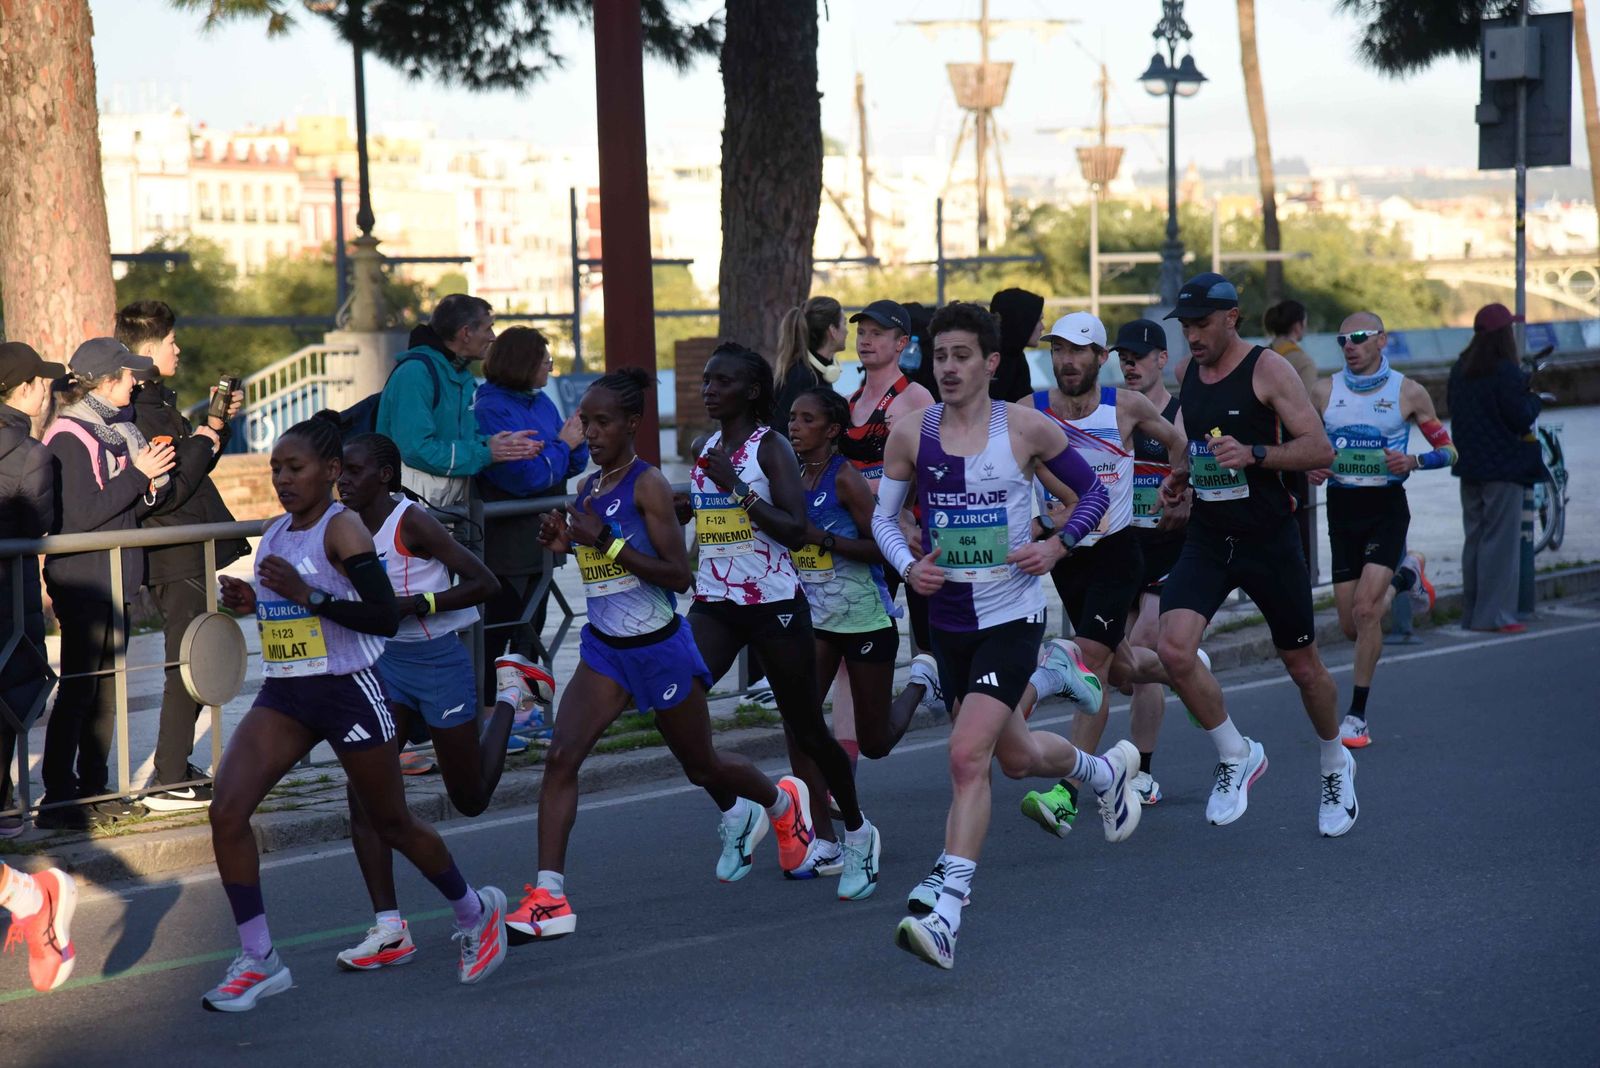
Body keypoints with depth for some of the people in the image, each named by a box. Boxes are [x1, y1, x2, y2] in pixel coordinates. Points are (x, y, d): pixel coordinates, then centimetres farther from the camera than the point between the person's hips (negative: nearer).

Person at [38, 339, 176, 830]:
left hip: (114, 582, 9)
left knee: (105, 689, 12)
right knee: (77, 691, -7)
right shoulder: (70, 438, -13)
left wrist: (154, 485, -4)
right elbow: (81, 515, -21)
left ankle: (94, 789, 19)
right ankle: (58, 800, -3)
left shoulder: (113, 430, 13)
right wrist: (137, 475, -17)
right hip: (81, 582, -9)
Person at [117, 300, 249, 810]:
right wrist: (201, 444, -13)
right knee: (187, 666, -7)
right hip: (176, 561, -11)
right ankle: (170, 783, -4)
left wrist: (215, 424, 10)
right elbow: (166, 492, -25)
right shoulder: (139, 412, -19)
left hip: (189, 553, 11)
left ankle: (177, 767, 25)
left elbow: (189, 468, 23)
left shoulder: (158, 400, 13)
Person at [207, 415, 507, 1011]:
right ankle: (259, 962, -2)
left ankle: (474, 912, 36)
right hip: (283, 695, 7)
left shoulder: (343, 529, -13)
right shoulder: (275, 533, 9)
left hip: (349, 693, -7)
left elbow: (386, 619, -21)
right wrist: (249, 602, 2)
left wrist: (308, 595, -27)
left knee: (392, 824, 9)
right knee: (225, 812, -11)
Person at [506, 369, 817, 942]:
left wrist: (606, 542, -26)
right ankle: (549, 899, -13)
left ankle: (782, 802, 47)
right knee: (561, 756, -14)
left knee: (702, 766, 15)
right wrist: (562, 540, 0)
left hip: (660, 647, -6)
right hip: (604, 648, 6)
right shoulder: (587, 488, 6)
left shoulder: (648, 485, -15)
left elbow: (679, 575, -21)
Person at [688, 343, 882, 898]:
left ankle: (858, 834, 25)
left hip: (774, 602, -6)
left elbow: (796, 530, -20)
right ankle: (735, 813, 6)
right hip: (714, 602, 6)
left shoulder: (770, 447, -9)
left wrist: (737, 486, -22)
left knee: (807, 731, 5)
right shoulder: (708, 450, 10)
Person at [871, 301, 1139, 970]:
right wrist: (908, 566, -10)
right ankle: (1106, 770, 53)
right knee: (1015, 756, 20)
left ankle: (945, 907, -18)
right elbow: (883, 515, 9)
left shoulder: (1027, 429, -7)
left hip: (1011, 617, -5)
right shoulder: (910, 435, -1)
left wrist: (1058, 545, -10)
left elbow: (1093, 491, 7)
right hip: (948, 619, 5)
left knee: (967, 756, -20)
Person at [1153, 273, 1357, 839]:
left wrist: (1253, 454, -28)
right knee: (1174, 649, -18)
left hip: (1268, 538, -4)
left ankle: (1335, 766, 37)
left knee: (1302, 664, 10)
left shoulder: (1268, 369, -10)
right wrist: (1175, 479, 7)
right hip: (1206, 539, 4)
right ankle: (1236, 756, 4)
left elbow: (1320, 448, -15)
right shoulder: (1189, 374, 8)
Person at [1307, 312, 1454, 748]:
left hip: (1386, 508, -3)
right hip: (1341, 509, 3)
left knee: (1364, 610, -18)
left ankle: (1357, 715, -7)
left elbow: (1447, 449, 4)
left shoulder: (1408, 392, -3)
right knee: (1351, 626, 6)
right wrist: (1310, 468, -9)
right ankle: (1401, 577, 41)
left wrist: (1414, 461, -16)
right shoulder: (1324, 392, 4)